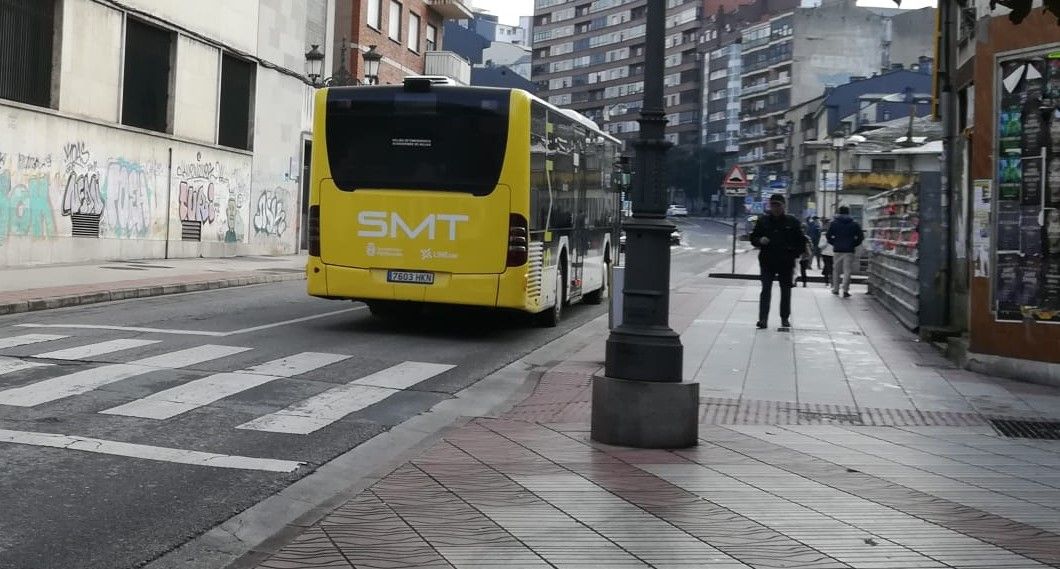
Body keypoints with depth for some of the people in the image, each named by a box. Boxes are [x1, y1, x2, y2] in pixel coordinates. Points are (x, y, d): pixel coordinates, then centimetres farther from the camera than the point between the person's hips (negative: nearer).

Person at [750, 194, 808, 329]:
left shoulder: (792, 222, 1)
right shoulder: (763, 221, 3)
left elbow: (801, 241, 7)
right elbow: (753, 238, 7)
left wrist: (795, 254, -2)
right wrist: (760, 240, -14)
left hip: (786, 263, 1)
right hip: (767, 262, -1)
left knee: (786, 291, 9)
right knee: (766, 290, -8)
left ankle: (785, 318, 21)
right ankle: (763, 319, -10)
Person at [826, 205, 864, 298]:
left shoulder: (834, 223, 3)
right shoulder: (854, 224, 3)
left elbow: (829, 236, -1)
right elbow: (860, 237, 0)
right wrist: (854, 244, 11)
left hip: (837, 250, 1)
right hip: (849, 250, -1)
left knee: (836, 270, 13)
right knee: (847, 270, -1)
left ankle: (835, 289, 18)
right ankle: (845, 290, -11)